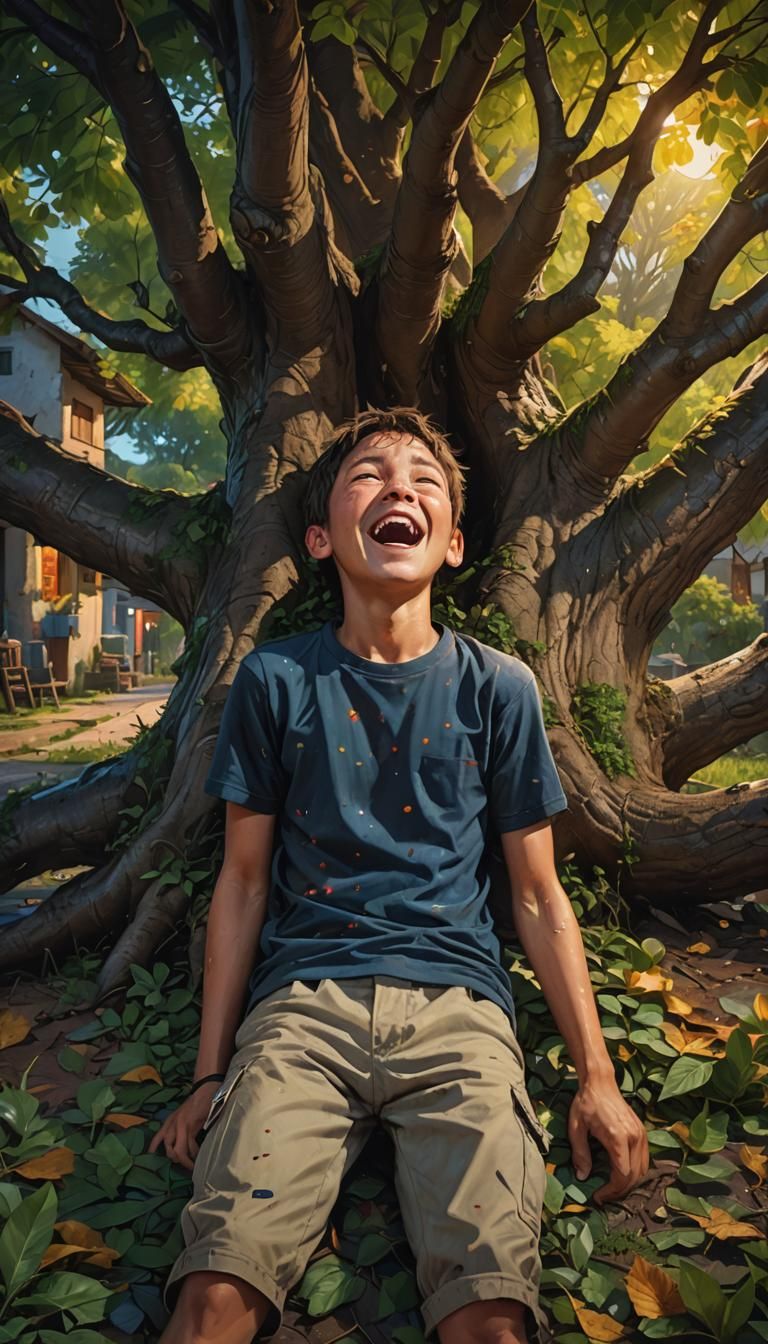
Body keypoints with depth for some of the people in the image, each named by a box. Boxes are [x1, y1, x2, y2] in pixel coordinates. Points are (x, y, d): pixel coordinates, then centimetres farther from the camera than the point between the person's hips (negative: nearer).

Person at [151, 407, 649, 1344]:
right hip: (302, 996, 0)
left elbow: (537, 895, 10)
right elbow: (243, 878, 9)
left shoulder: (498, 687, 5)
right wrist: (211, 1070, 7)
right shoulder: (274, 680, 4)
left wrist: (598, 1078, 5)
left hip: (457, 999, 1)